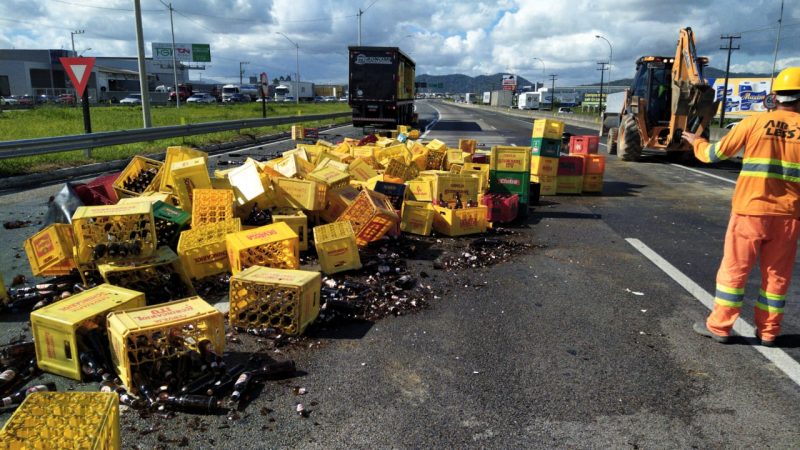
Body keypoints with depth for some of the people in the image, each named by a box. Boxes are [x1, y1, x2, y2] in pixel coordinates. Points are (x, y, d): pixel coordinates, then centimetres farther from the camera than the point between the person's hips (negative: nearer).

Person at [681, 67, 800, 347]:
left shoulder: (754, 123, -5)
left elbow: (714, 154, 3)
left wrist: (696, 141, 22)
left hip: (750, 210, -1)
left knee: (734, 269, 7)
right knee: (777, 274, 13)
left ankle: (720, 327, 13)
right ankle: (768, 331, 21)